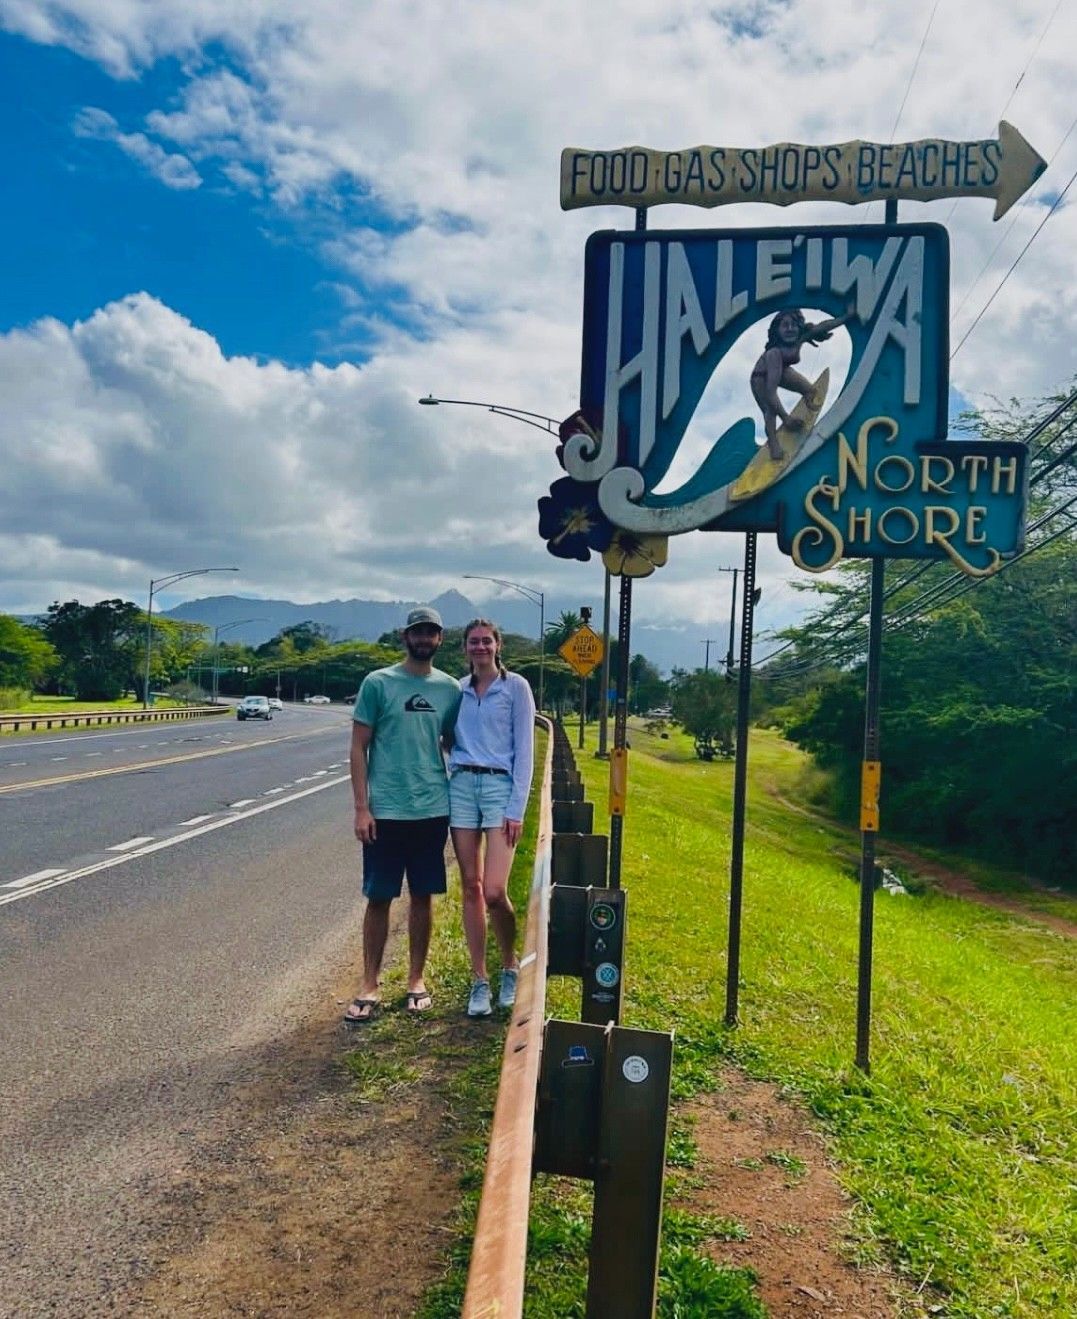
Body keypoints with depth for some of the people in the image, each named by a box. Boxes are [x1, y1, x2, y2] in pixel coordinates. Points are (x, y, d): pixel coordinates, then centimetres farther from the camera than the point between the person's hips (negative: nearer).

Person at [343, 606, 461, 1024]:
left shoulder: (449, 688, 6)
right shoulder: (378, 683, -4)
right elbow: (359, 747, -3)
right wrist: (361, 807, -8)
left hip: (433, 809, 3)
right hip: (385, 811, -3)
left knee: (423, 896, 11)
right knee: (379, 898, 4)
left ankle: (416, 979, 25)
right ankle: (370, 986, 16)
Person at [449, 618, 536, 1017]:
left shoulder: (516, 686, 0)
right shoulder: (457, 690, 11)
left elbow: (525, 750, -3)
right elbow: (448, 740, 14)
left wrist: (516, 809, -9)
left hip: (501, 785, -4)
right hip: (461, 785, 4)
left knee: (494, 891, -10)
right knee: (471, 887, 5)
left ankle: (510, 967, 16)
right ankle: (479, 980, 15)